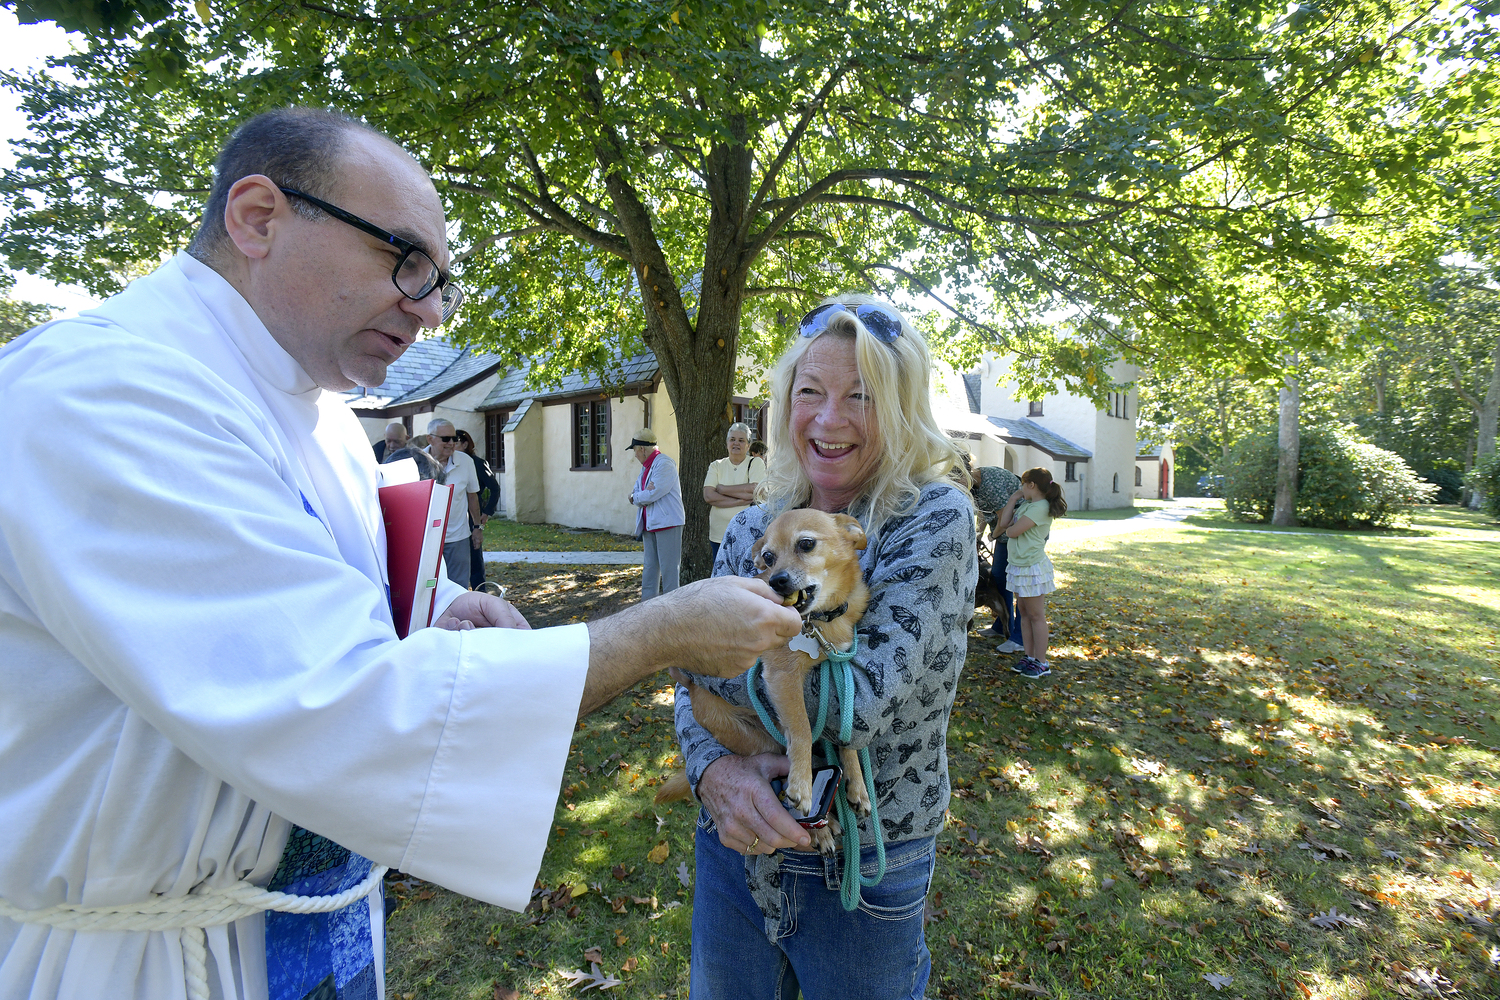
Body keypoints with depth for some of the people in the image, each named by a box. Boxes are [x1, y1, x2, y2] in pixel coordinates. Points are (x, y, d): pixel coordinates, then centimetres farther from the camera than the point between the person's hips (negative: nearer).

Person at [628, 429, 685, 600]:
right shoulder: (645, 467, 18)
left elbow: (652, 495, -21)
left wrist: (636, 497, -2)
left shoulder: (664, 464, -13)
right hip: (649, 524, 9)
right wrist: (643, 494, -11)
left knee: (669, 568, -4)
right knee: (650, 567, 14)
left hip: (667, 522, -9)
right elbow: (635, 493, 11)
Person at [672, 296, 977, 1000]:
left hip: (861, 870, -4)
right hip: (736, 845, 5)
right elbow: (697, 688, -2)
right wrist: (714, 768, -24)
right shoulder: (753, 527, -3)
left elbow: (857, 702, -27)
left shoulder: (935, 518, -17)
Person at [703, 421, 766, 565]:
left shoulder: (756, 463, 6)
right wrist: (741, 500, -12)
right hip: (719, 534, 3)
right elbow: (708, 496, -4)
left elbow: (756, 491, -11)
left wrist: (722, 489, -5)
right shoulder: (716, 466, 12)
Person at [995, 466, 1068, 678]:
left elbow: (1013, 531, -21)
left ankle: (1041, 663, 10)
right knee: (1024, 612, 14)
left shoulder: (1041, 507, -18)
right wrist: (1013, 499, 5)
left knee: (1036, 615, 0)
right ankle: (1029, 657, 24)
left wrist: (1007, 528, 1)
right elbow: (1003, 523, 4)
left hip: (1032, 567, -9)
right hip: (1018, 565, 9)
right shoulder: (1025, 504, 10)